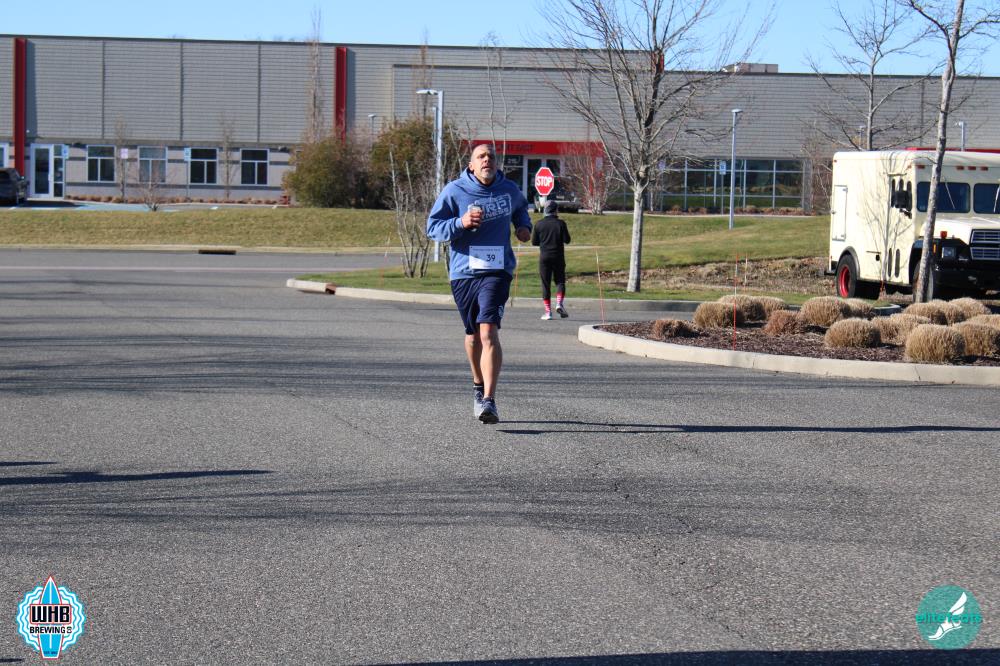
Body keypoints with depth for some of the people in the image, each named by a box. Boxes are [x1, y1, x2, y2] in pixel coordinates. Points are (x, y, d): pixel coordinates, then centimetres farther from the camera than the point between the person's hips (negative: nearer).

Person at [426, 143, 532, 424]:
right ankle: (479, 385, 41)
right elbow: (433, 227, -3)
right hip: (463, 272, 1)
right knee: (473, 334, 14)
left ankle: (489, 400, -25)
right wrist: (461, 223, -19)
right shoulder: (454, 191, -3)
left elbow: (520, 208, 30)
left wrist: (524, 226, 10)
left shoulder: (509, 190, 6)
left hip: (497, 271, -1)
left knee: (489, 332, -18)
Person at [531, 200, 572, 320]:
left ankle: (548, 311, 1)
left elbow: (534, 241, 3)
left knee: (545, 284, 4)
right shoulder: (560, 223, -4)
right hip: (558, 256, -1)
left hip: (544, 257, 1)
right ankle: (559, 303, -15)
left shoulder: (539, 224, 0)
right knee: (560, 281, 9)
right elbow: (567, 240, -6)